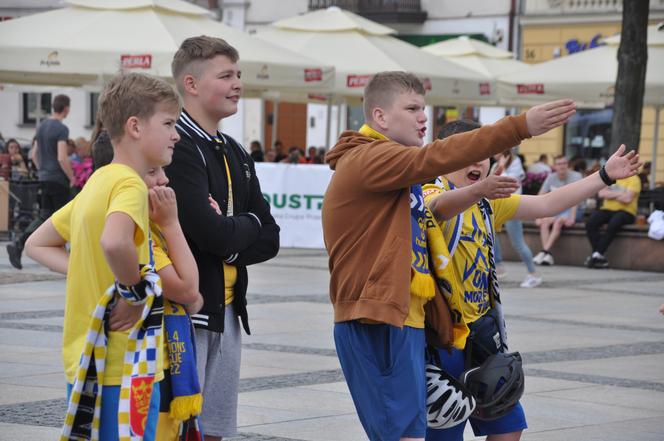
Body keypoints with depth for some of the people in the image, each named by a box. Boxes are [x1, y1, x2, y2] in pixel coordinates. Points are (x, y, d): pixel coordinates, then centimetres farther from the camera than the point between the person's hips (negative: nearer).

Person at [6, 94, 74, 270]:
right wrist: (72, 177, -10)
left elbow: (35, 155, 17)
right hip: (58, 180, -8)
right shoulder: (61, 129, -15)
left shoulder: (42, 126, 11)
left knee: (44, 217, 9)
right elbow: (62, 158, -22)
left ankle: (18, 245, -9)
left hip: (44, 178, 8)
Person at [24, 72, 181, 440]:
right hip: (123, 368, -9)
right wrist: (136, 292, -18)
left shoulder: (98, 182, 13)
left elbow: (37, 245, 20)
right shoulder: (130, 183, -14)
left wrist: (90, 275, 8)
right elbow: (114, 243, -35)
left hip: (86, 361, 9)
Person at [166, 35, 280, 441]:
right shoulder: (178, 147, -13)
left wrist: (229, 248, -8)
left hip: (228, 310, 8)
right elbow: (212, 234, -22)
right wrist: (248, 224, -1)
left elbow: (269, 239, 11)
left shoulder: (237, 155, 15)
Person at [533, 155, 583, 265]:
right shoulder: (551, 178, 4)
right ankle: (548, 255, -33)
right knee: (544, 222, -25)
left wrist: (572, 217, -29)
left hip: (572, 210, -4)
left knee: (558, 222, -33)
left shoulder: (575, 176, -10)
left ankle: (544, 252, -35)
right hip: (556, 210, 4)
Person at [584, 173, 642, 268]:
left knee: (613, 224, -38)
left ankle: (597, 255, -31)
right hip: (607, 210, 4)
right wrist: (619, 194, -8)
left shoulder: (633, 179, -2)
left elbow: (627, 199, -16)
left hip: (626, 212, -4)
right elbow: (601, 193, -2)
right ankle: (600, 258, -27)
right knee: (590, 223, -26)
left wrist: (610, 194, -3)